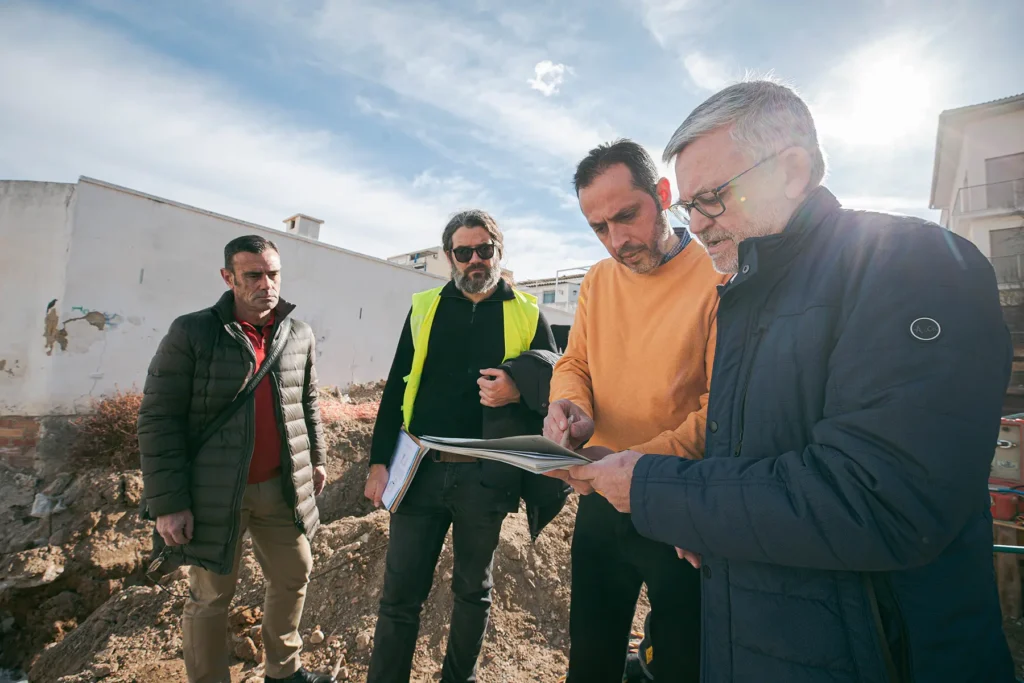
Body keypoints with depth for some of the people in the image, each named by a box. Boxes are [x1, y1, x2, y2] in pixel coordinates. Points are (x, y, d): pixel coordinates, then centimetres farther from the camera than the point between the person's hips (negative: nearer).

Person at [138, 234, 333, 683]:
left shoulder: (299, 334, 4)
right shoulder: (191, 332, -9)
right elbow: (158, 419, -10)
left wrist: (316, 457, 15)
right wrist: (167, 501, -12)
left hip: (283, 488, 5)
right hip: (214, 494, -4)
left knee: (293, 577, 17)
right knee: (211, 596, 12)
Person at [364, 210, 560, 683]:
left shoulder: (527, 314, 2)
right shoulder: (424, 307, 6)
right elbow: (396, 388, 8)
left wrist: (518, 391, -17)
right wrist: (379, 460, 3)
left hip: (487, 477, 0)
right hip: (419, 467, 1)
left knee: (473, 588, 18)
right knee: (400, 593, 8)